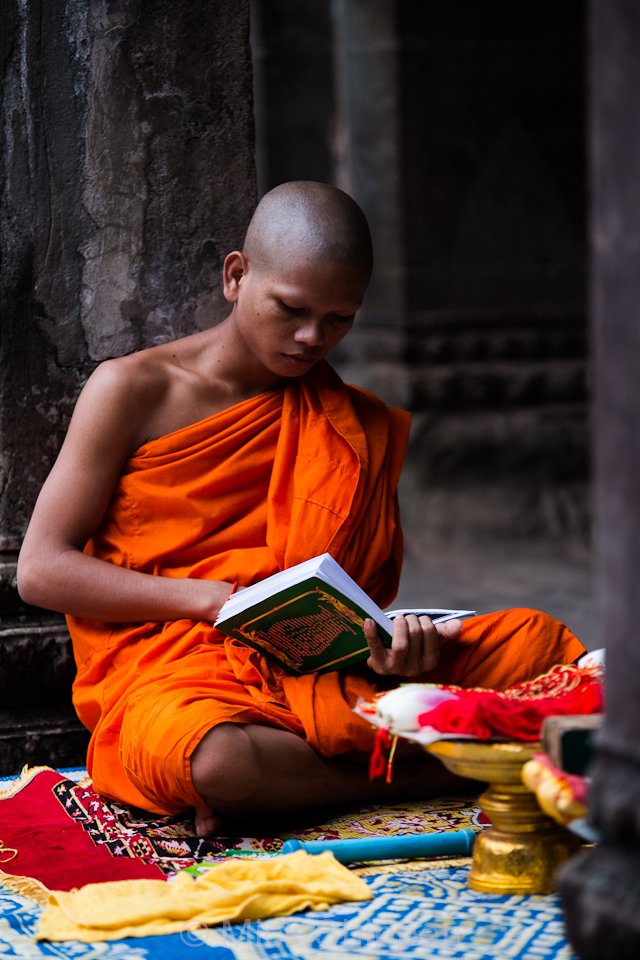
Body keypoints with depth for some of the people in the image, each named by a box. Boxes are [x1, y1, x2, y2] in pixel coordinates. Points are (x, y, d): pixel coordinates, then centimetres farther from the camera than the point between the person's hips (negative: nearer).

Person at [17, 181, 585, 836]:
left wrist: (390, 644, -11)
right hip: (170, 672, -4)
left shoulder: (353, 430, 16)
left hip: (318, 671, 4)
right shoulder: (133, 390, 2)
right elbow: (41, 570, -2)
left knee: (535, 642, -16)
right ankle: (420, 774, -20)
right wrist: (216, 599, -14)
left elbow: (362, 592, 15)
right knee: (212, 762, -42)